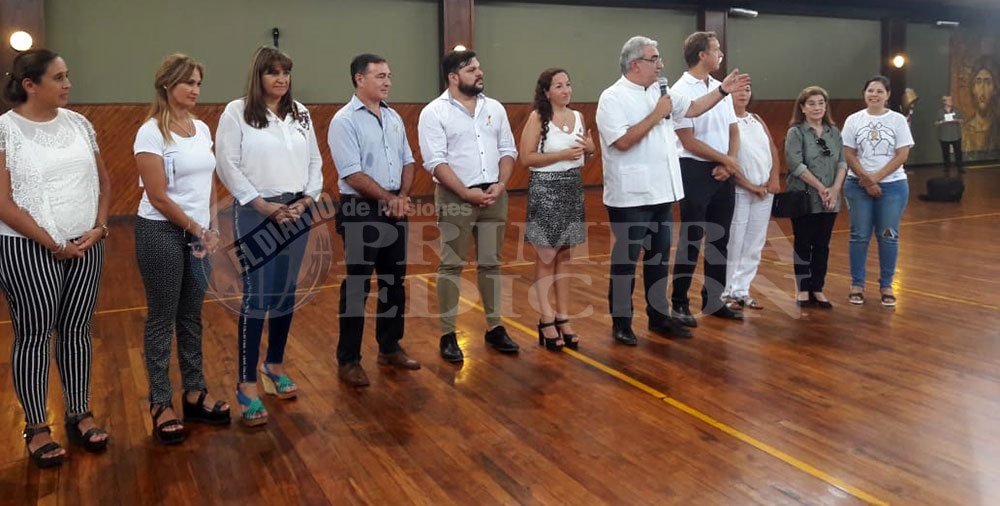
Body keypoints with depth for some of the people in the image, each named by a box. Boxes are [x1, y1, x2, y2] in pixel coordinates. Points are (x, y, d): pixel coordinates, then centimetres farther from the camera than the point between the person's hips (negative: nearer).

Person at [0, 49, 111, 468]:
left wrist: (100, 227, -1)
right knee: (34, 334, 5)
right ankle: (36, 428, 18)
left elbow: (102, 179, 13)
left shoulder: (77, 123, 6)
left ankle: (80, 416, 24)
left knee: (76, 330, 11)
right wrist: (53, 245, -12)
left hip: (85, 245, 5)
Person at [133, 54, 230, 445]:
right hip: (161, 234, -6)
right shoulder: (151, 132, -13)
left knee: (192, 317, 13)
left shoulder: (202, 128, 8)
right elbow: (158, 197, -16)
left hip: (197, 234, 7)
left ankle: (194, 394, 23)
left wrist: (209, 230, 3)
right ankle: (161, 404, 14)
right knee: (162, 320, 2)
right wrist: (198, 230, -11)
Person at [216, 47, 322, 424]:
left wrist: (307, 199, -3)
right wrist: (263, 204, -13)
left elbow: (314, 160, 11)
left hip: (296, 212, 5)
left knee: (286, 293, 11)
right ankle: (247, 385, 1)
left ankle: (275, 366, 28)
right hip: (255, 213, -5)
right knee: (257, 296, -7)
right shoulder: (236, 112, -4)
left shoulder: (300, 113, 11)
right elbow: (227, 165, -9)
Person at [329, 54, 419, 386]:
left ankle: (390, 348, 27)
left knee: (395, 281, 13)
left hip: (395, 209, 7)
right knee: (357, 286, -2)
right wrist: (390, 199, -14)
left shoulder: (394, 118, 11)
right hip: (361, 211, -7)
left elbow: (407, 161, 13)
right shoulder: (345, 120, -10)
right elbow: (352, 173, -17)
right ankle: (348, 360, 9)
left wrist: (403, 196, -4)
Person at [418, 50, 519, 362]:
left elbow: (508, 150, 10)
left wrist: (500, 186, -6)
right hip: (456, 197, -5)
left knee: (490, 264, 11)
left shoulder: (495, 108, 10)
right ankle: (447, 335, 8)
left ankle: (494, 328, 20)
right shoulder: (435, 112, -6)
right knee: (451, 266, 1)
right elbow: (435, 162, -12)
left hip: (494, 195, 5)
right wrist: (467, 193, -17)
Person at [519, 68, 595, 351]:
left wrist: (590, 149, -1)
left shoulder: (577, 117, 10)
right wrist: (562, 154, -19)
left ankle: (563, 318, 16)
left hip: (573, 189, 6)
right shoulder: (537, 117, -7)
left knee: (564, 257, 9)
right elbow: (526, 157, -14)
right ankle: (546, 321, 8)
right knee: (545, 257, 1)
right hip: (545, 190, -6)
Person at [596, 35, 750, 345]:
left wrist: (723, 91, 15)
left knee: (659, 258, 14)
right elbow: (622, 141, -21)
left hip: (660, 192, 8)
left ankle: (659, 317, 25)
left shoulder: (659, 93, 12)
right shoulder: (613, 98, -11)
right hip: (630, 196, -8)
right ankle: (621, 323, 12)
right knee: (626, 260, 1)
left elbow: (692, 109, 23)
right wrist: (656, 116, -15)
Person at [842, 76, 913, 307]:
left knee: (888, 236, 3)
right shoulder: (853, 120, 3)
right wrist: (867, 180, -10)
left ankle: (886, 285, 15)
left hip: (892, 185, 0)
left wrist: (876, 177, -12)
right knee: (859, 236, 3)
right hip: (858, 185, 0)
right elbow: (849, 155, -1)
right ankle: (857, 285, 13)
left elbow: (902, 155, -4)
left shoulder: (898, 120, 1)